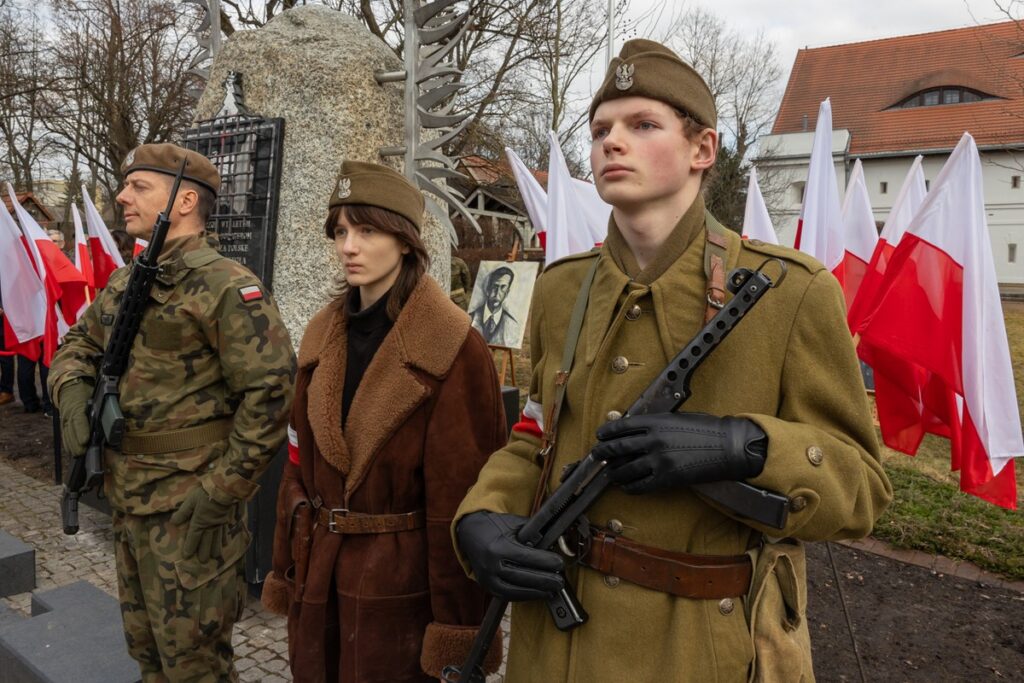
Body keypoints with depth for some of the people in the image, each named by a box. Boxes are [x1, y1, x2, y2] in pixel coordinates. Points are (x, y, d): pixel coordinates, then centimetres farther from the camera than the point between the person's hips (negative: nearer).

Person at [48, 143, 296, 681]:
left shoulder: (225, 285, -17)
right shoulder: (124, 283, 11)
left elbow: (270, 390, -22)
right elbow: (77, 343, 23)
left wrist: (223, 490, -21)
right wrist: (73, 388, -1)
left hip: (190, 505, -8)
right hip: (127, 496, 8)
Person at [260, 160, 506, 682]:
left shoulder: (453, 348, -15)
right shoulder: (322, 335, 4)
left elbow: (461, 496, -15)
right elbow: (300, 464, 9)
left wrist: (455, 628, -13)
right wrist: (286, 570, 10)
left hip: (401, 585, -5)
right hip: (317, 578, 6)